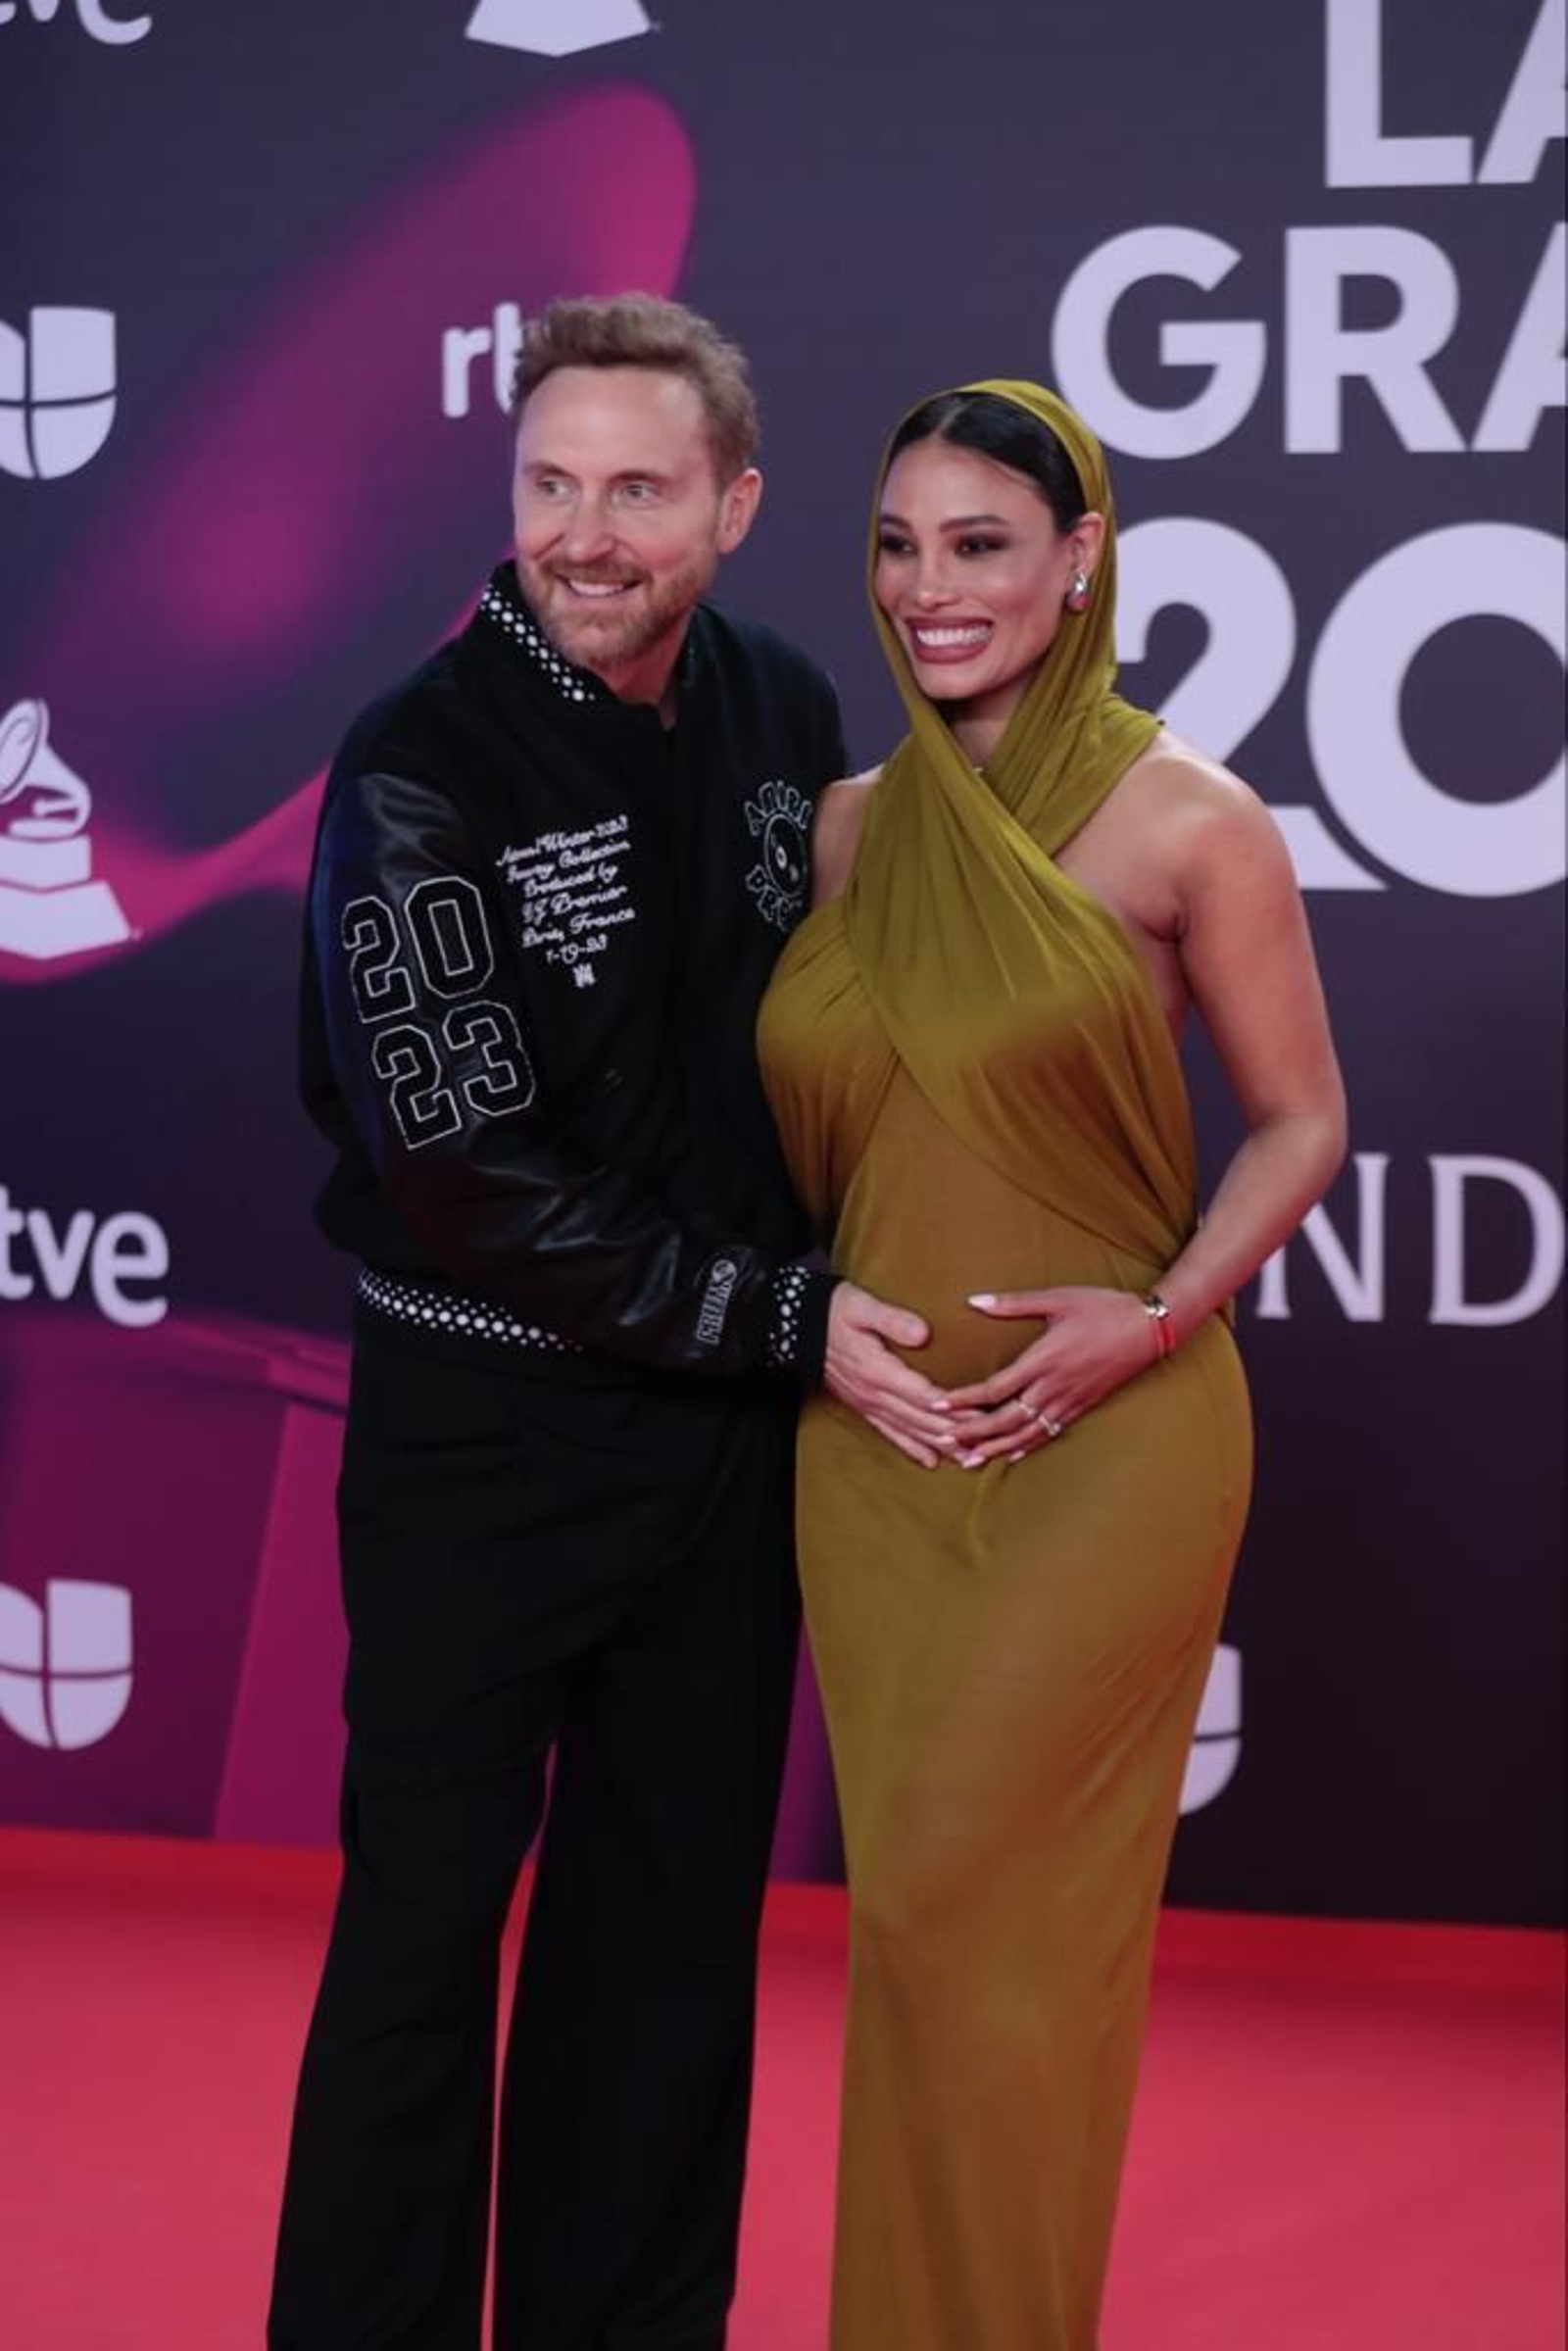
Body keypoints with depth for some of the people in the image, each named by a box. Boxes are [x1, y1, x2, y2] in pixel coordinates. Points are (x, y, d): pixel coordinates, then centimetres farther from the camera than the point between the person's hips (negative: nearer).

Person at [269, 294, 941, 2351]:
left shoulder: (784, 714, 1)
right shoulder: (420, 774, -16)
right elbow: (471, 1179, -18)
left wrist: (845, 1289, 3)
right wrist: (782, 1319, -16)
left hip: (730, 1429, 5)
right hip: (487, 1428, -5)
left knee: (677, 1919, 13)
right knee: (425, 1924, 3)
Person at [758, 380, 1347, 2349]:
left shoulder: (1189, 825, -7)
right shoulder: (844, 830, 7)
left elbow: (1300, 1123, -2)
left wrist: (1159, 1314, -15)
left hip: (1099, 1446, -5)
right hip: (874, 1450, 5)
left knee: (955, 1905, -5)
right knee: (930, 1911, 12)